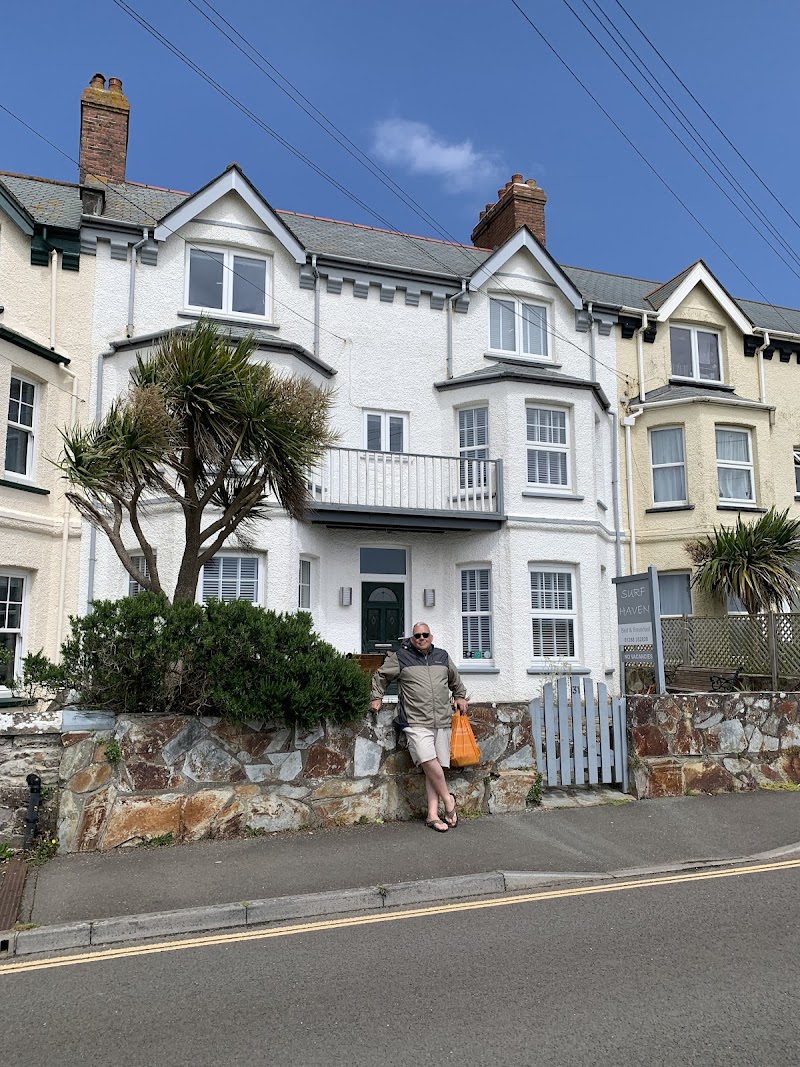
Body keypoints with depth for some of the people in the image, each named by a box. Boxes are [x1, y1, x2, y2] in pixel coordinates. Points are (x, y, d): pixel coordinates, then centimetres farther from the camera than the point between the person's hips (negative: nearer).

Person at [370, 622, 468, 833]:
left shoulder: (442, 657, 15)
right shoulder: (400, 658, 3)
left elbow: (455, 679, 34)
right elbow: (380, 676, 15)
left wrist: (460, 696, 31)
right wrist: (377, 697, 10)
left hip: (442, 722, 4)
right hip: (416, 722, -4)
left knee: (434, 768, 1)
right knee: (429, 761, -21)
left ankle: (433, 815, 5)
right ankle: (448, 799, -1)